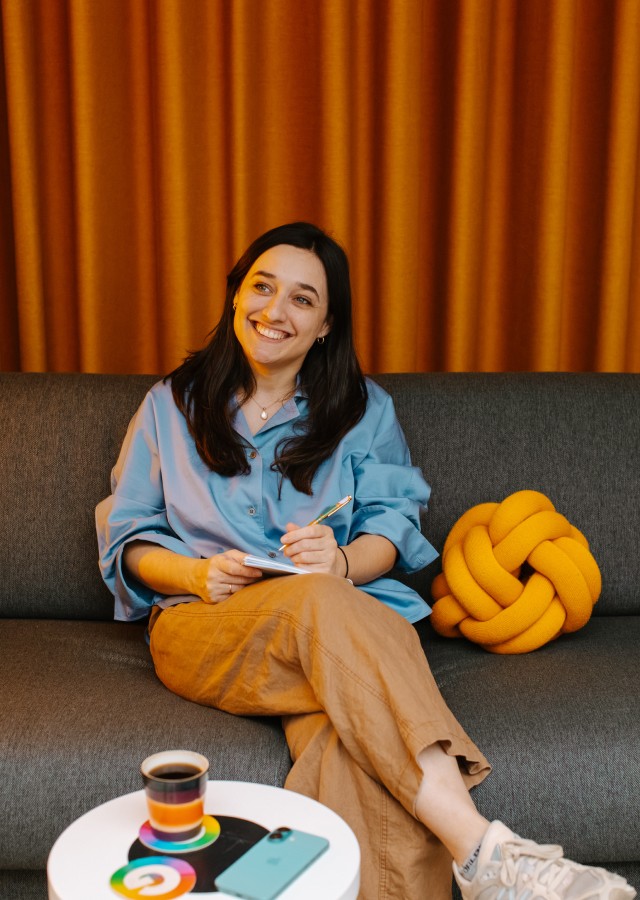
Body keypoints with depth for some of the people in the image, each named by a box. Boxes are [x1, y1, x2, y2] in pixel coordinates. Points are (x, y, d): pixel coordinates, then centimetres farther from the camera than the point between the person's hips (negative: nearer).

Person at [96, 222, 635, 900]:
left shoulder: (363, 410, 16)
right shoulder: (170, 405, 15)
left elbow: (394, 522, 7)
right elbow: (127, 539, 12)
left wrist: (344, 560, -17)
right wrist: (197, 575, -10)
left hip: (338, 614, 2)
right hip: (202, 626, -1)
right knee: (323, 603, -38)